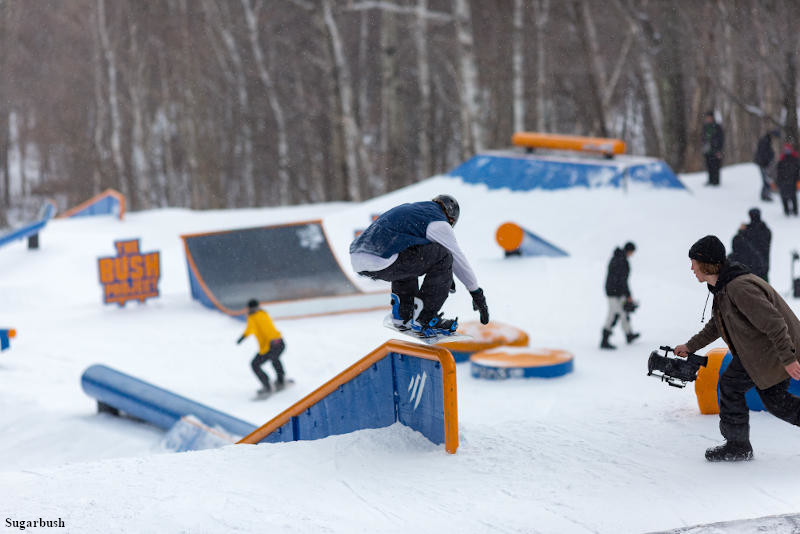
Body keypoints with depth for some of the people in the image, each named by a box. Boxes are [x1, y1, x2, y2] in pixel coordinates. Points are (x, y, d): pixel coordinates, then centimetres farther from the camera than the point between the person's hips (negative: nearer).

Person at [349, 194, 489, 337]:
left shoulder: (407, 209, 31)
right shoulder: (438, 223, 5)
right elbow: (458, 258, 11)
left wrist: (443, 274, 57)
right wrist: (477, 293, 21)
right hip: (380, 264, -9)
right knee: (443, 256, 0)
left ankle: (402, 314, 26)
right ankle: (424, 319, 4)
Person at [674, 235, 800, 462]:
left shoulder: (739, 287, -27)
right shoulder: (723, 287, 8)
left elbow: (773, 322, -29)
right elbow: (717, 324, 24)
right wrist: (690, 346, 26)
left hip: (775, 348, -10)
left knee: (730, 385, -2)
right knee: (774, 399, 16)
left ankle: (737, 445, 9)